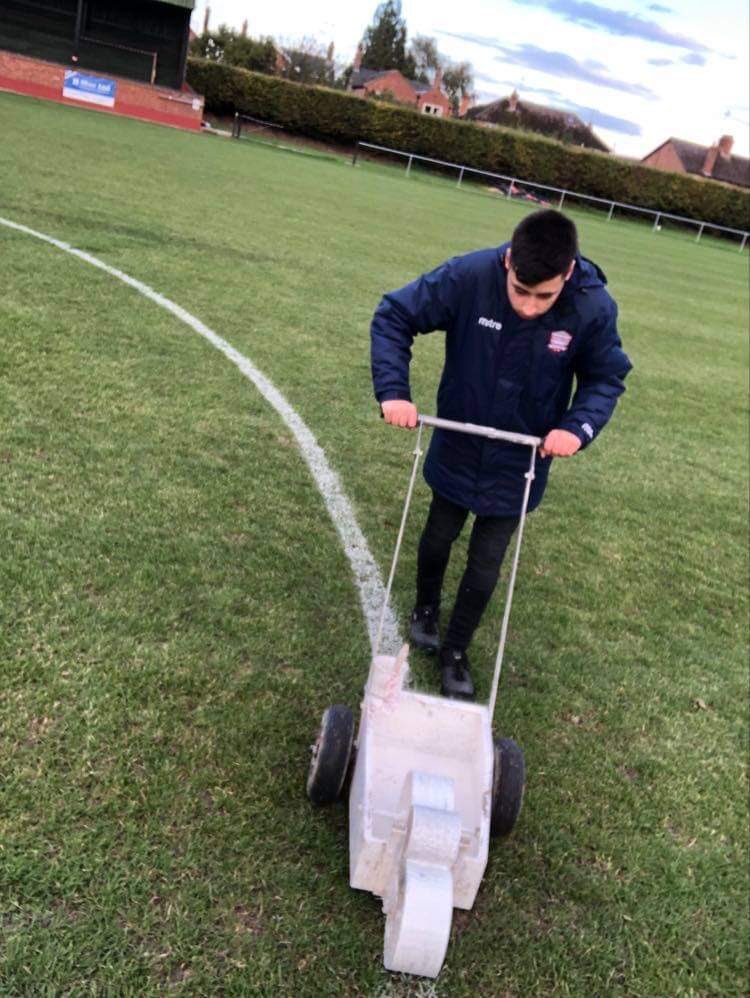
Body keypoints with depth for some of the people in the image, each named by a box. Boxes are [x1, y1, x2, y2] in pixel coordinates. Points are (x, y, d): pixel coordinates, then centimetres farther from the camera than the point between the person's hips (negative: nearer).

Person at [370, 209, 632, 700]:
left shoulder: (594, 308, -23)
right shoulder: (469, 276, -27)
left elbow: (607, 378, -6)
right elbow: (394, 316, -16)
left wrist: (577, 426, -24)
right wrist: (394, 391, -27)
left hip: (518, 464, 0)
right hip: (457, 448, 0)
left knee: (486, 564, 9)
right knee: (440, 536, 22)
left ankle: (455, 650, 32)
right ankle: (426, 609, 51)